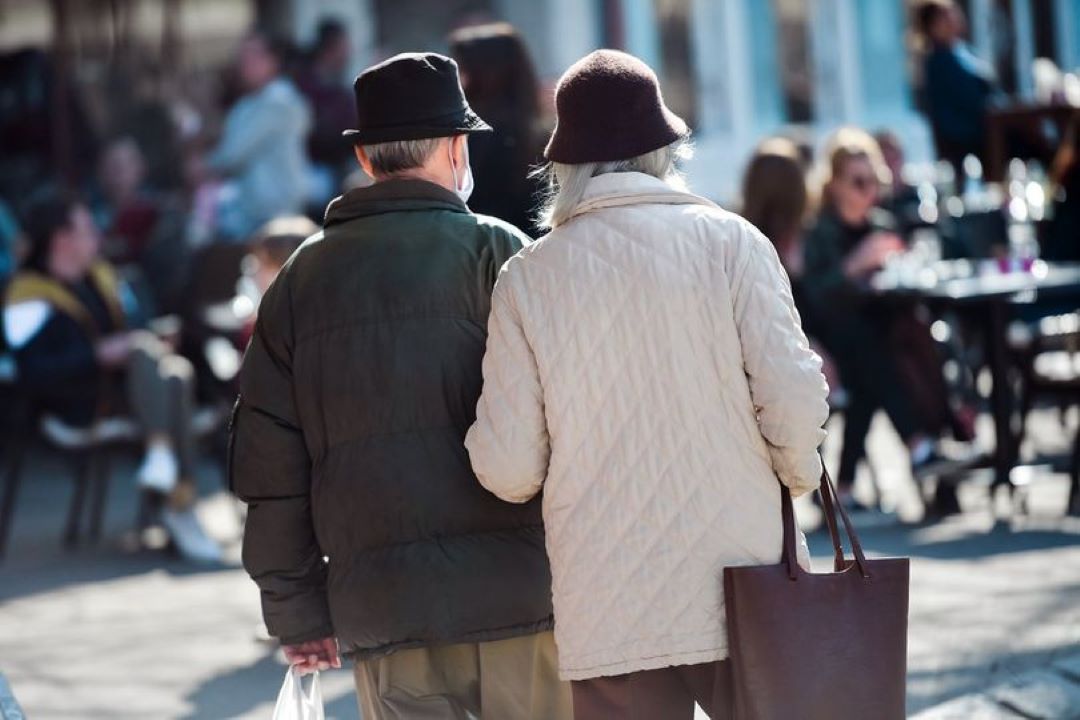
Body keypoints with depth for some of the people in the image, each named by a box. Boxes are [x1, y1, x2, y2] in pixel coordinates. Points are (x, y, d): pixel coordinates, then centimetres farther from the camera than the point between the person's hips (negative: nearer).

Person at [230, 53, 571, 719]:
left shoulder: (301, 278, 12)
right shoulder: (493, 251, -1)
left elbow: (269, 463, 10)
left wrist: (296, 612, 15)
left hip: (377, 607, 4)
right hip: (511, 589, -4)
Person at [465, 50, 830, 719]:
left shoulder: (527, 277, 1)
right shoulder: (730, 242, -1)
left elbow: (507, 468, -1)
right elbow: (793, 401, -8)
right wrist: (797, 472, 13)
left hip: (608, 621, 1)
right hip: (743, 598, -1)